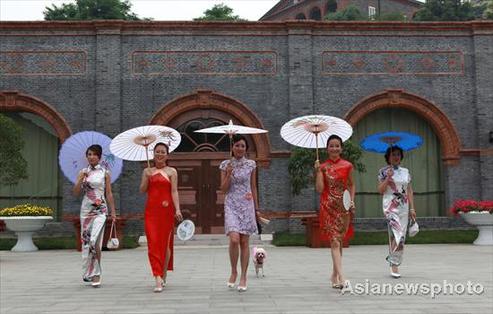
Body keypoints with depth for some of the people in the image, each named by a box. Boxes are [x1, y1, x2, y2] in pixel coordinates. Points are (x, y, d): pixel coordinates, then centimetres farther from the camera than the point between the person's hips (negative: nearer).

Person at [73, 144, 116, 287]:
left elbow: (109, 194, 4)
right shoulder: (83, 172, 9)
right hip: (86, 210, 4)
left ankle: (96, 274, -7)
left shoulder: (105, 173, 2)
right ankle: (87, 273, 23)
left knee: (94, 241, -17)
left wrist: (113, 211, 2)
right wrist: (81, 179, -11)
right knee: (85, 241, 8)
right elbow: (76, 193, 4)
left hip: (100, 210, -4)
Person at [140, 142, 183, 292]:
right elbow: (142, 190, 5)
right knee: (153, 243, -7)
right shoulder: (147, 171, 12)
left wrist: (177, 209, -17)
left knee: (165, 243, 5)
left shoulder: (171, 171, 3)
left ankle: (163, 276, 20)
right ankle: (158, 279, -7)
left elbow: (174, 191, -5)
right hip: (151, 210, 2)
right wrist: (148, 177, -10)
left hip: (166, 210, -2)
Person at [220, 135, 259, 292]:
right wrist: (228, 174, -12)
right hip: (231, 205, -1)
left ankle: (243, 277, 12)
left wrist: (256, 207, 11)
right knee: (234, 239, -16)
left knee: (244, 242, 2)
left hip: (247, 205, 1)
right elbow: (223, 189, 2)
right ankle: (233, 272, 6)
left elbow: (254, 187, 11)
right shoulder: (226, 164, 3)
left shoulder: (251, 164, 6)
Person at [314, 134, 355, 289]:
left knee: (338, 241, 9)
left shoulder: (347, 166, 6)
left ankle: (334, 275, 23)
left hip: (343, 207, 2)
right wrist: (318, 170, -11)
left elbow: (351, 185, 15)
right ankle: (341, 278, -17)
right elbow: (319, 189, -4)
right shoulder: (323, 167, 3)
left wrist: (352, 201, 3)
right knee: (334, 241, -10)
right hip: (328, 206, -2)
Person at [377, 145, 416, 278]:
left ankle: (392, 259, 19)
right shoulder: (383, 171, 2)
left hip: (404, 206, 5)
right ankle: (394, 264, -8)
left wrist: (412, 208, 8)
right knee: (396, 233, -17)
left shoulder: (406, 172, 14)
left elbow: (409, 191, 13)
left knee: (401, 236, 4)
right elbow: (380, 190, -3)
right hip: (390, 206, -5)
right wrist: (388, 177, -15)